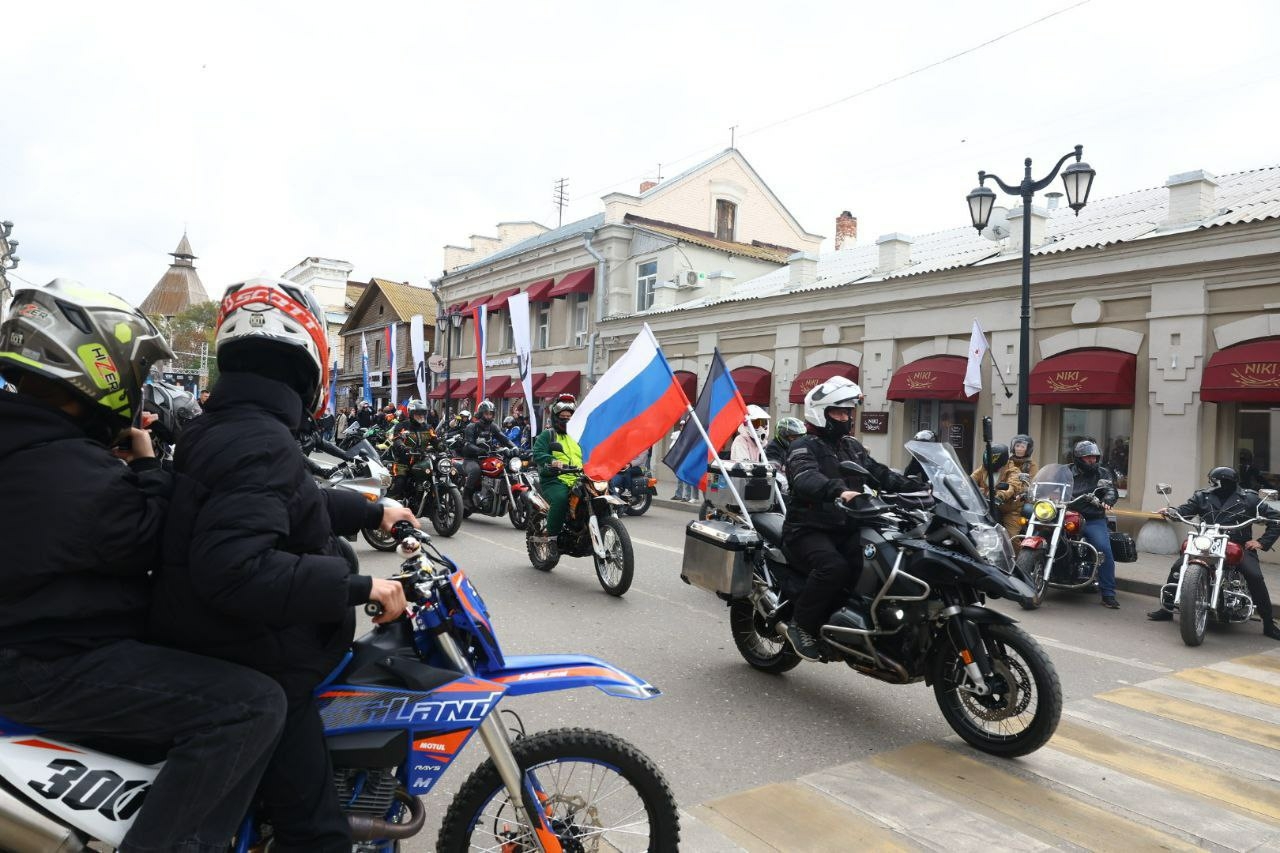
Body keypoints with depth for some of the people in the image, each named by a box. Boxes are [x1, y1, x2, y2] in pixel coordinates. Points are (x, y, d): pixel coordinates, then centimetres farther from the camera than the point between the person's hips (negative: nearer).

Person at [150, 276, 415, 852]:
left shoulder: (225, 426, 7)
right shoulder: (260, 442, -27)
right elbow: (234, 568, -39)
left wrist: (372, 512, 20)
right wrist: (358, 586, -33)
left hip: (223, 653, 10)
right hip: (254, 675, -10)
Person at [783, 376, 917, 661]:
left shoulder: (852, 446, 18)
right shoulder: (804, 447, -7)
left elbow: (880, 474, 11)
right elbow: (806, 479, -28)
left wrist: (917, 488, -4)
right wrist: (839, 490, -47)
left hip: (846, 529, 7)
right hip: (810, 530, -7)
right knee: (834, 567, -32)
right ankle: (801, 625, -14)